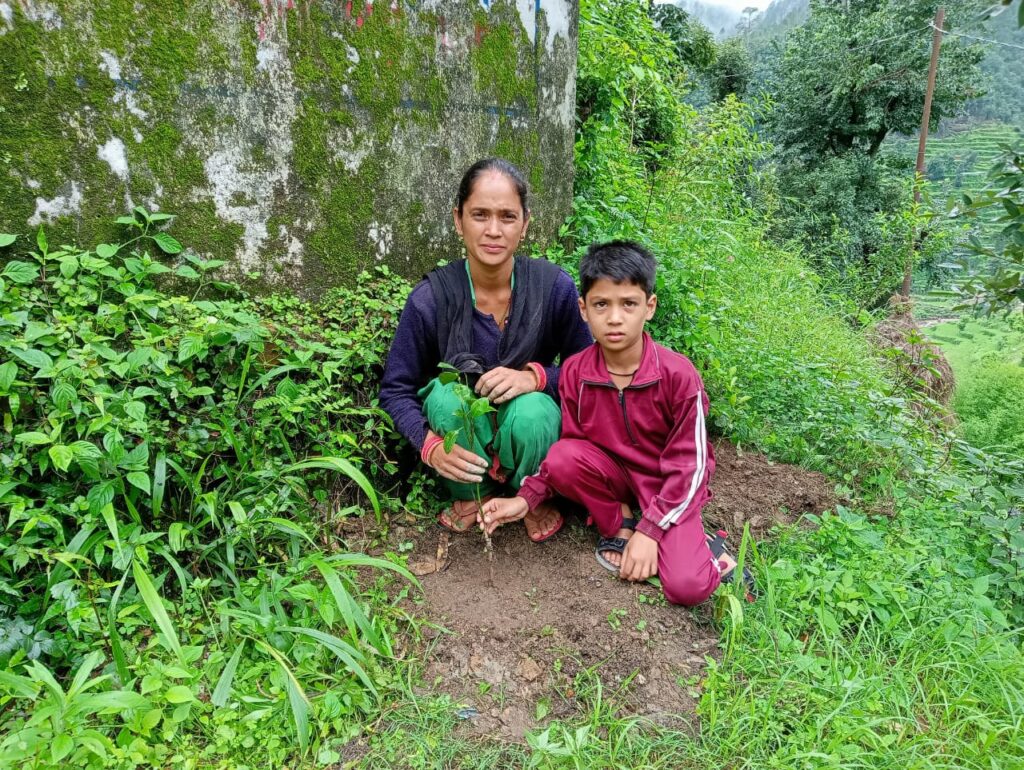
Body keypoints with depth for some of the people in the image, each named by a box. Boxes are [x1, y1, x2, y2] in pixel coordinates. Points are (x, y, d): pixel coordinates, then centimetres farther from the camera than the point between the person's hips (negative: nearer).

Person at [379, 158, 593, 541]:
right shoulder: (430, 298, -18)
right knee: (447, 394, -31)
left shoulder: (555, 286, -17)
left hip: (529, 425, 0)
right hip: (463, 437, 1)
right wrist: (429, 444, -27)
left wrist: (536, 376, -27)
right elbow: (396, 390, -9)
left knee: (532, 410, -33)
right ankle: (472, 494, -1)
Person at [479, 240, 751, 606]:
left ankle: (698, 542, 10)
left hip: (670, 485, -4)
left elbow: (689, 463, -16)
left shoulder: (678, 373, -22)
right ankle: (620, 524, -2)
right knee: (562, 457, -27)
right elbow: (569, 448, -5)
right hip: (614, 475, 4)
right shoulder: (574, 371, -14)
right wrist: (526, 498, -18)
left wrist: (650, 531, -21)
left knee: (688, 587, -24)